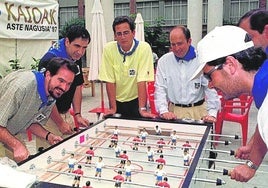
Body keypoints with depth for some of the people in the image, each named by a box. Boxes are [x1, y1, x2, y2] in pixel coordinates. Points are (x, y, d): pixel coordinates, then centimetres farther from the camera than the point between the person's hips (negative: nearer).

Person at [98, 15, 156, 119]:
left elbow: (142, 81, -19)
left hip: (136, 100, -1)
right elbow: (110, 81, -10)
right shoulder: (108, 49, -11)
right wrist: (113, 108, -11)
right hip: (117, 100, 2)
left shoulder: (144, 48, -16)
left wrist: (142, 109, -22)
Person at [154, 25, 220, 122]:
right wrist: (163, 111, -11)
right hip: (173, 111, 1)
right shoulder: (163, 61, 3)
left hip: (198, 111, -1)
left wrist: (212, 113, -12)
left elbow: (211, 89, -2)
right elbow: (160, 89, 2)